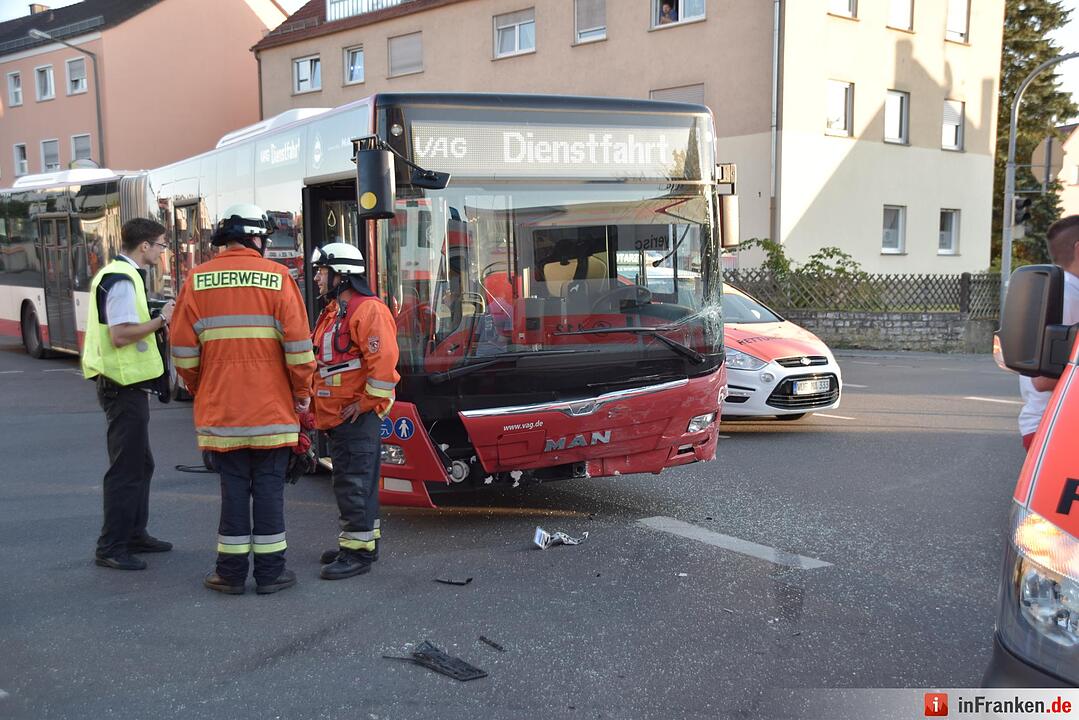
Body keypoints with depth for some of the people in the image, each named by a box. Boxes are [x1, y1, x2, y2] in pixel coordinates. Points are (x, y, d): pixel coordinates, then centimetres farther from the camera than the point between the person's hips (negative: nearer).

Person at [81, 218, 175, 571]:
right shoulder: (122, 280, -18)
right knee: (126, 468, -4)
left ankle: (134, 534, 28)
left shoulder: (121, 275, 14)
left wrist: (159, 321, 8)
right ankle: (111, 548, 4)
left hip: (126, 385, 11)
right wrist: (161, 320, -16)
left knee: (140, 463, 18)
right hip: (124, 386, -11)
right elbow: (120, 335, -25)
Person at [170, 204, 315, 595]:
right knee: (269, 488, 7)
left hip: (220, 408, 2)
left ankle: (231, 572, 18)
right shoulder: (277, 277, -6)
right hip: (271, 409, -2)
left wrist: (200, 390, 17)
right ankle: (270, 572, 14)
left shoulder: (197, 280, 0)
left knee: (233, 488, 11)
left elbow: (183, 350, 2)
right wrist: (302, 392, 4)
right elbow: (298, 345, -8)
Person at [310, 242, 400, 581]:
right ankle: (359, 538, 29)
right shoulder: (332, 312, 18)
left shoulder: (368, 310, -15)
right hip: (336, 414, 10)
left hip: (357, 415, -10)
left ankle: (358, 551, 2)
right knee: (350, 480, 18)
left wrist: (366, 402, -20)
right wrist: (318, 405, 20)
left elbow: (383, 360, -24)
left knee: (355, 483, -6)